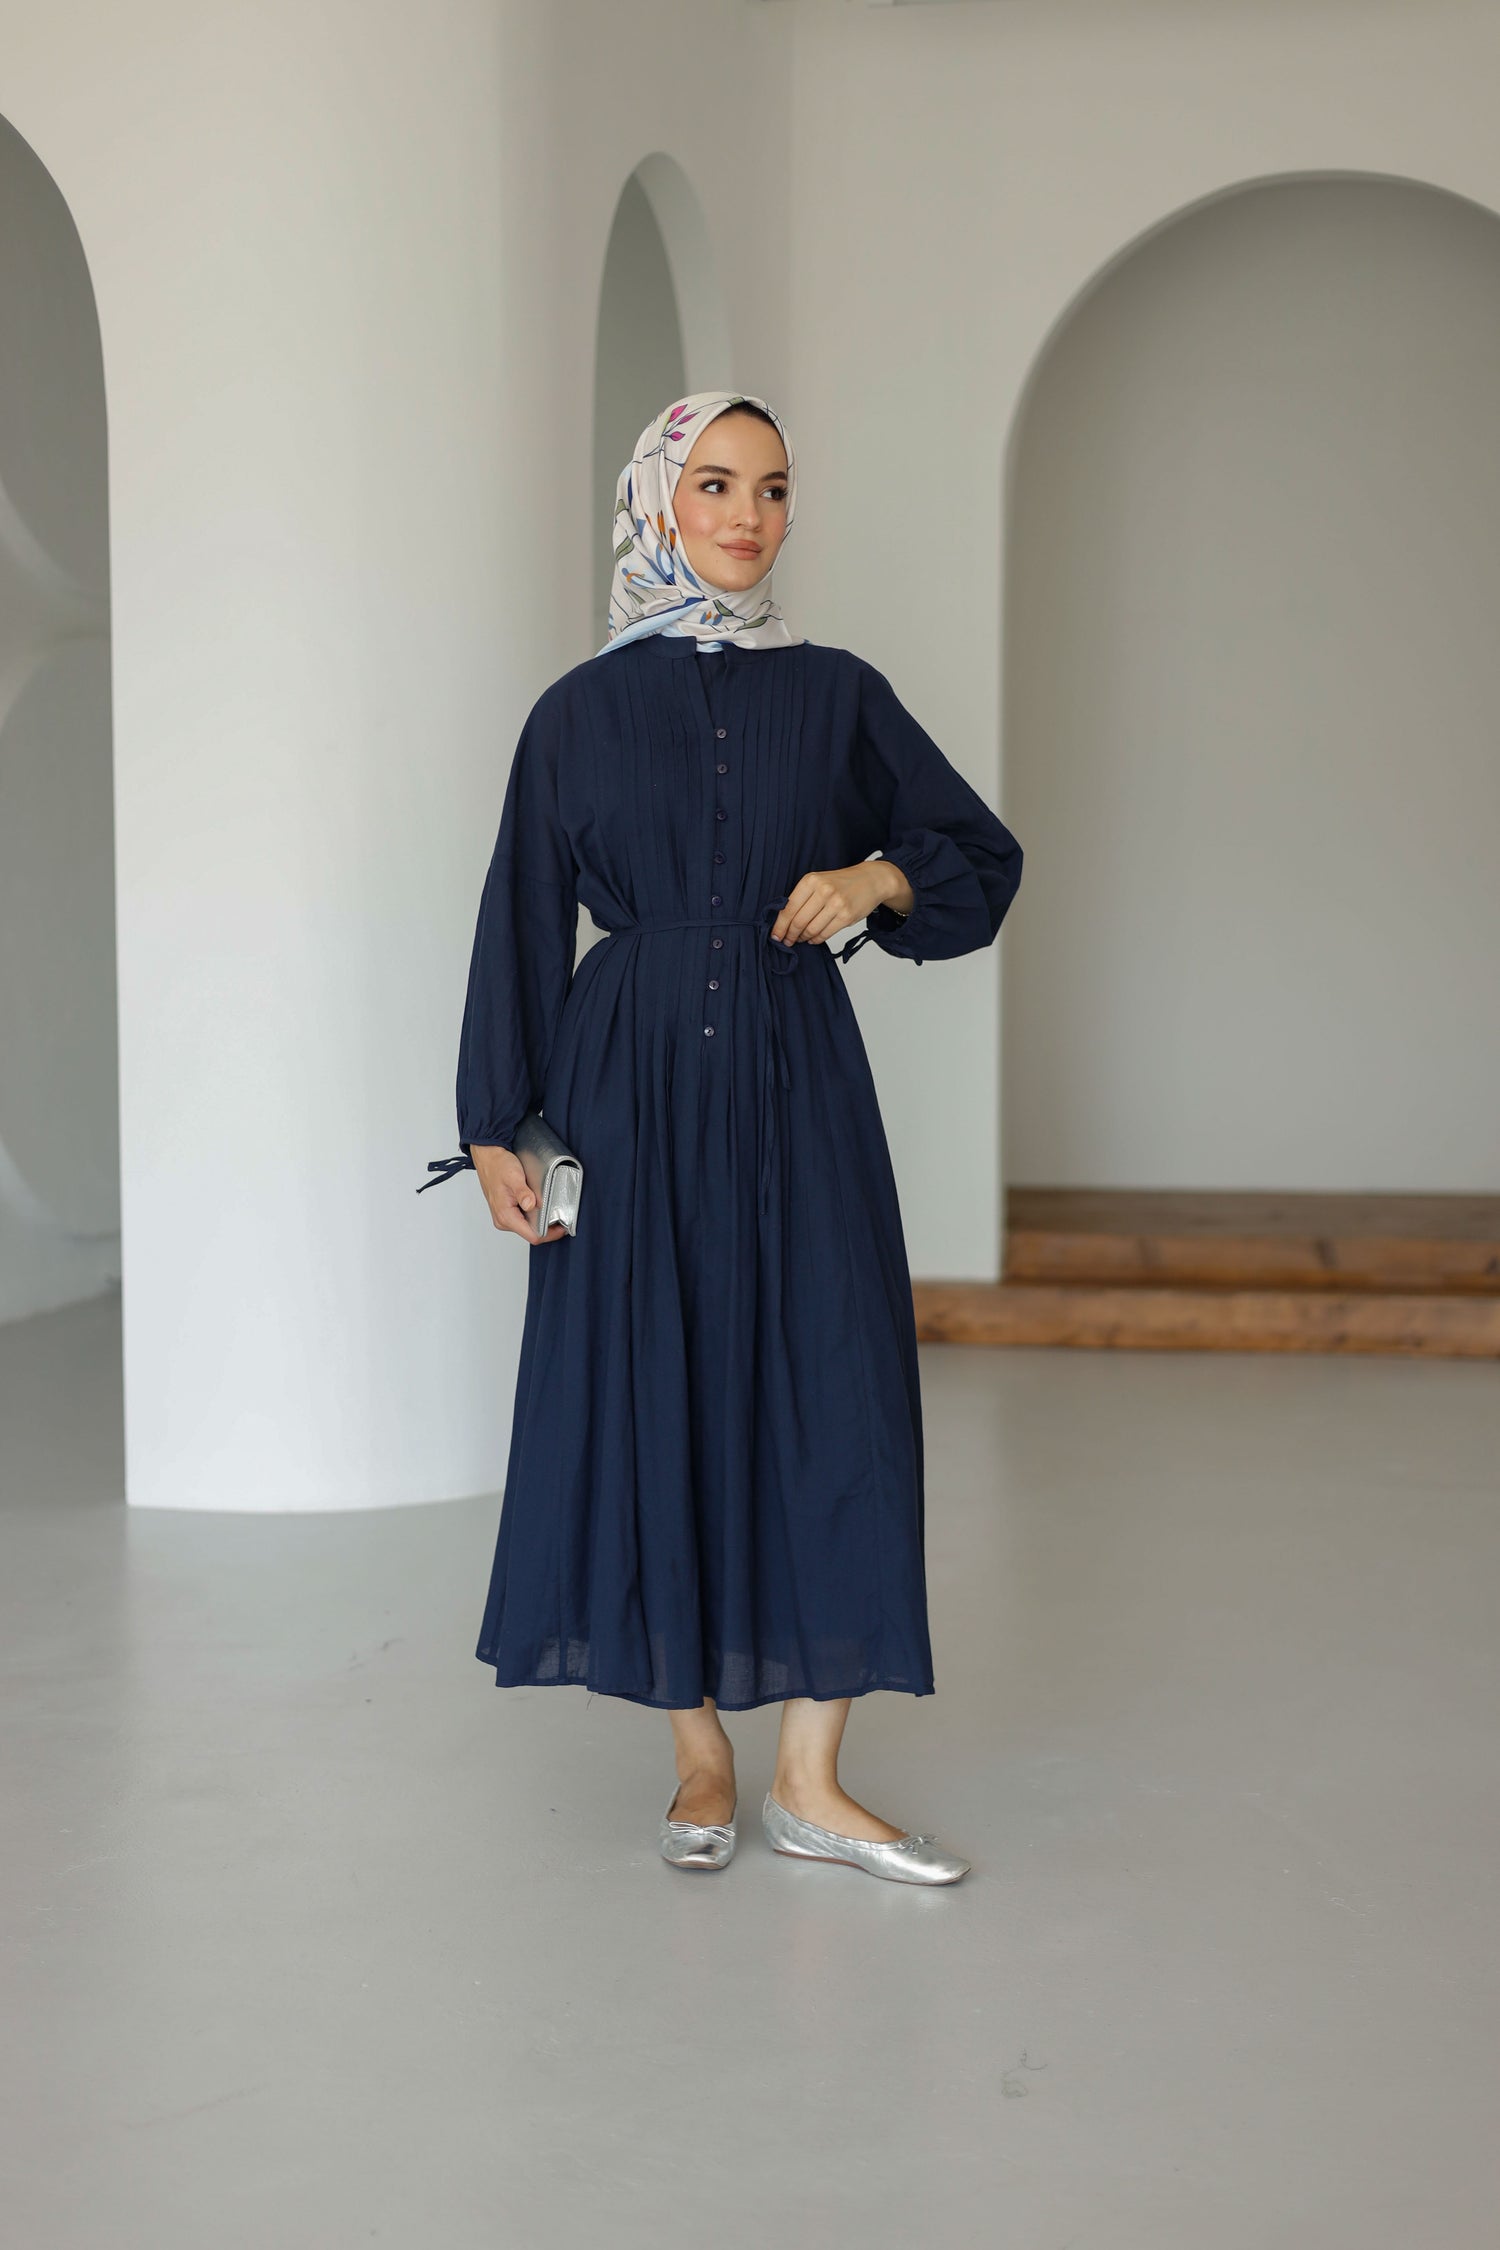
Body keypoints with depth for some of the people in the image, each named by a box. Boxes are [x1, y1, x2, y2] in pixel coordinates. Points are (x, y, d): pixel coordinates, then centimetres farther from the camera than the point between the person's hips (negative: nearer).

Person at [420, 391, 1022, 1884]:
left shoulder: (837, 695, 7)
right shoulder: (584, 711, 5)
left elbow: (981, 855, 12)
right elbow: (521, 924, 6)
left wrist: (875, 880, -9)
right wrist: (497, 1128, 1)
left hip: (794, 1086, 1)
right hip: (630, 1086, -1)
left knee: (828, 1397, -5)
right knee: (655, 1394, 1)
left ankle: (809, 1780, 3)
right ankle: (700, 1759, 15)